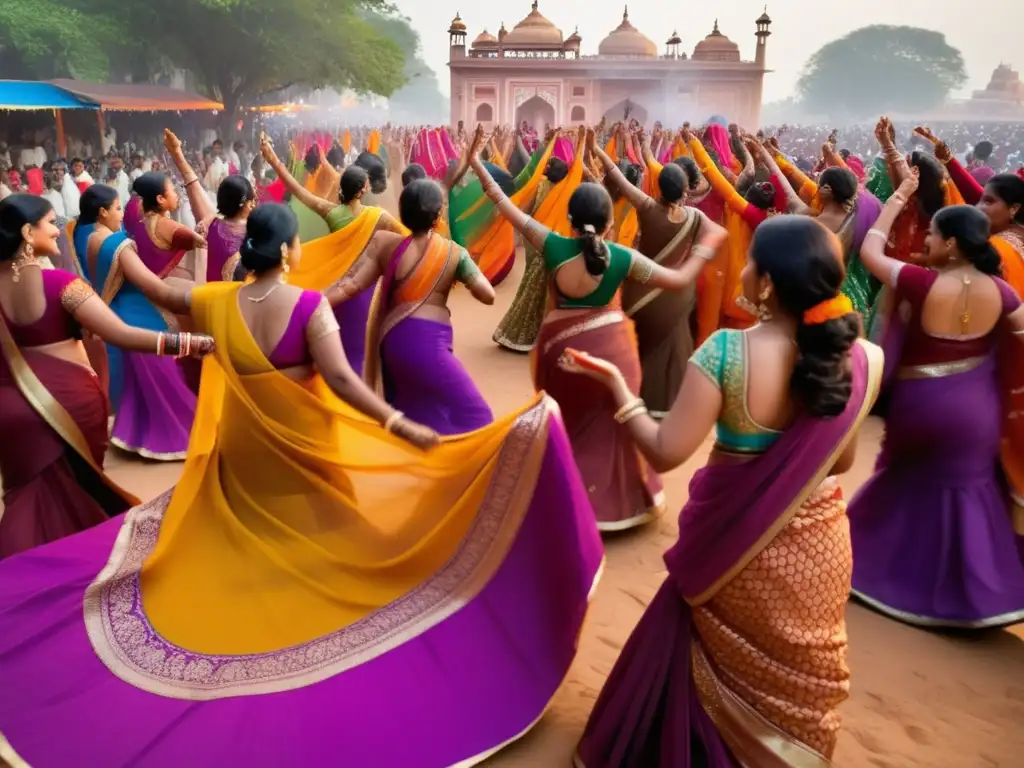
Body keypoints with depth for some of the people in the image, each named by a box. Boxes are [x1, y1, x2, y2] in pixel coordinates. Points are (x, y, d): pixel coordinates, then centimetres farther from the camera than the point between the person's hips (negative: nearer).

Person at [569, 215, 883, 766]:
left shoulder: (725, 352, -26)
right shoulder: (862, 359, -14)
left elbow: (665, 452, -24)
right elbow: (841, 462, -3)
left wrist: (616, 384, -13)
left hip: (736, 542, -2)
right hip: (816, 545, 3)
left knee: (722, 663, 26)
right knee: (796, 674, 27)